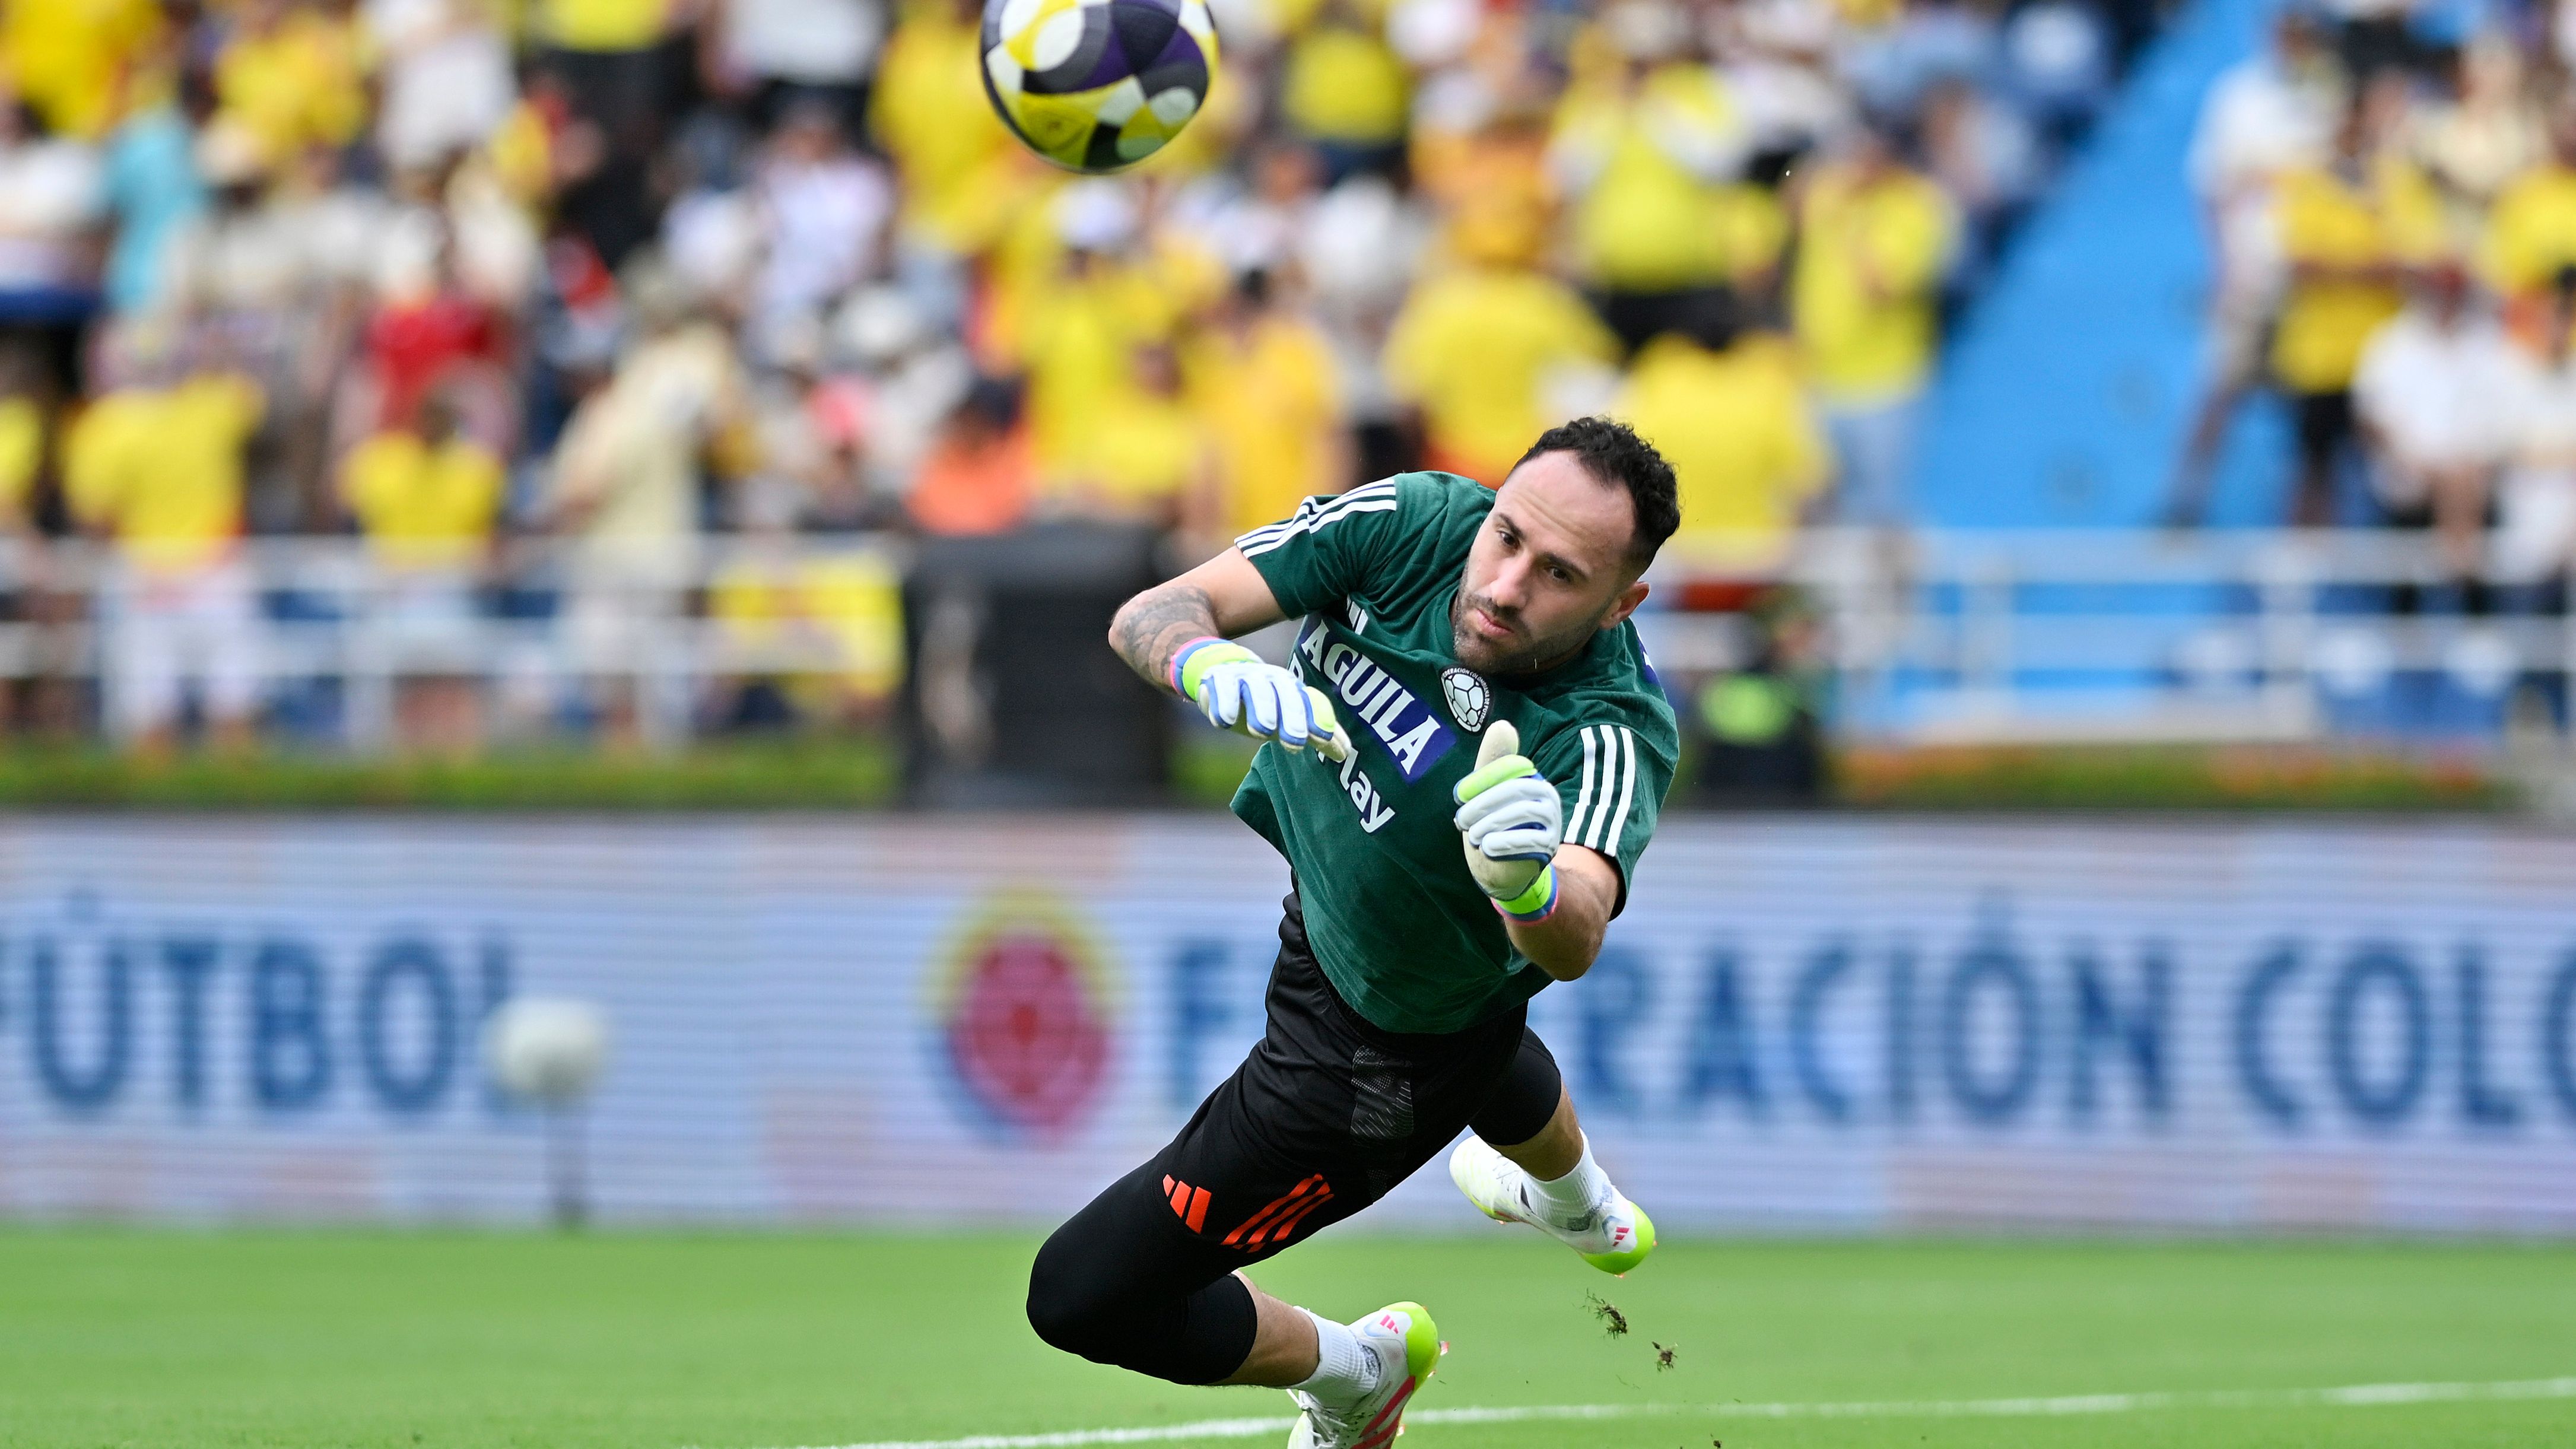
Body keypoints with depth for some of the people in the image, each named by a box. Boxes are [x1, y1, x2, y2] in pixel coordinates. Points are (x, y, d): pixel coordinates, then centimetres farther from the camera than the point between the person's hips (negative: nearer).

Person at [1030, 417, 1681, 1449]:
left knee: (1081, 1295, -7)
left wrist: (1529, 881, -79)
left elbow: (1573, 948, -55)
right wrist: (1215, 670, -55)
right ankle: (1585, 1215, 78)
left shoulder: (1613, 733, -39)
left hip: (1379, 1067, -7)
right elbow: (1153, 616, -32)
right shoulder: (1416, 524, -27)